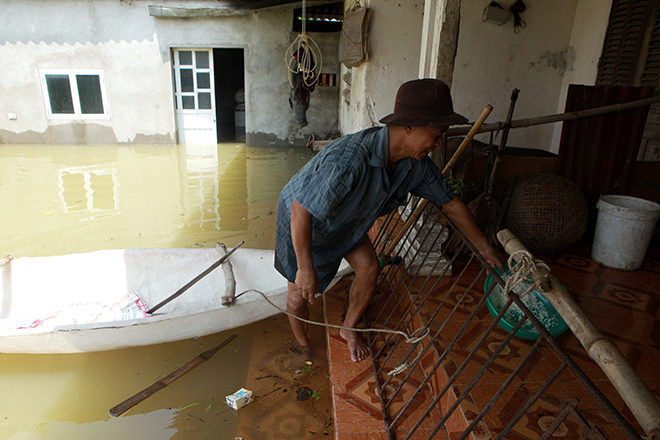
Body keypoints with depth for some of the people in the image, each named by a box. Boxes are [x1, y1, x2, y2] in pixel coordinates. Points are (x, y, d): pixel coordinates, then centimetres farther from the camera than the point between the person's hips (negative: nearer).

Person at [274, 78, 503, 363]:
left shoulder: (418, 164, -19)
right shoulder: (349, 159, -44)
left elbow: (451, 204, -6)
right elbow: (301, 211, -39)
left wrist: (485, 249, 1)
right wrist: (305, 269, -33)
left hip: (346, 221, 6)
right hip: (301, 219, -6)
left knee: (368, 267, -2)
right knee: (300, 291, 2)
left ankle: (349, 329, 24)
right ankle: (302, 344, 31)